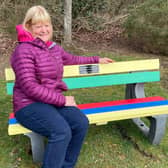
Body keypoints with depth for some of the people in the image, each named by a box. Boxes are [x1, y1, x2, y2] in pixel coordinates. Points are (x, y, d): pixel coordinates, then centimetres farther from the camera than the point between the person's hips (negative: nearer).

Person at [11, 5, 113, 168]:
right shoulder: (24, 51, -13)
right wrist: (62, 99, -17)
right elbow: (29, 87, -20)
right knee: (62, 131, -31)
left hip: (54, 100, 7)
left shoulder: (54, 48, 11)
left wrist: (96, 60, 36)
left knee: (81, 123, -18)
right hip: (30, 105, -7)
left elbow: (72, 59, 31)